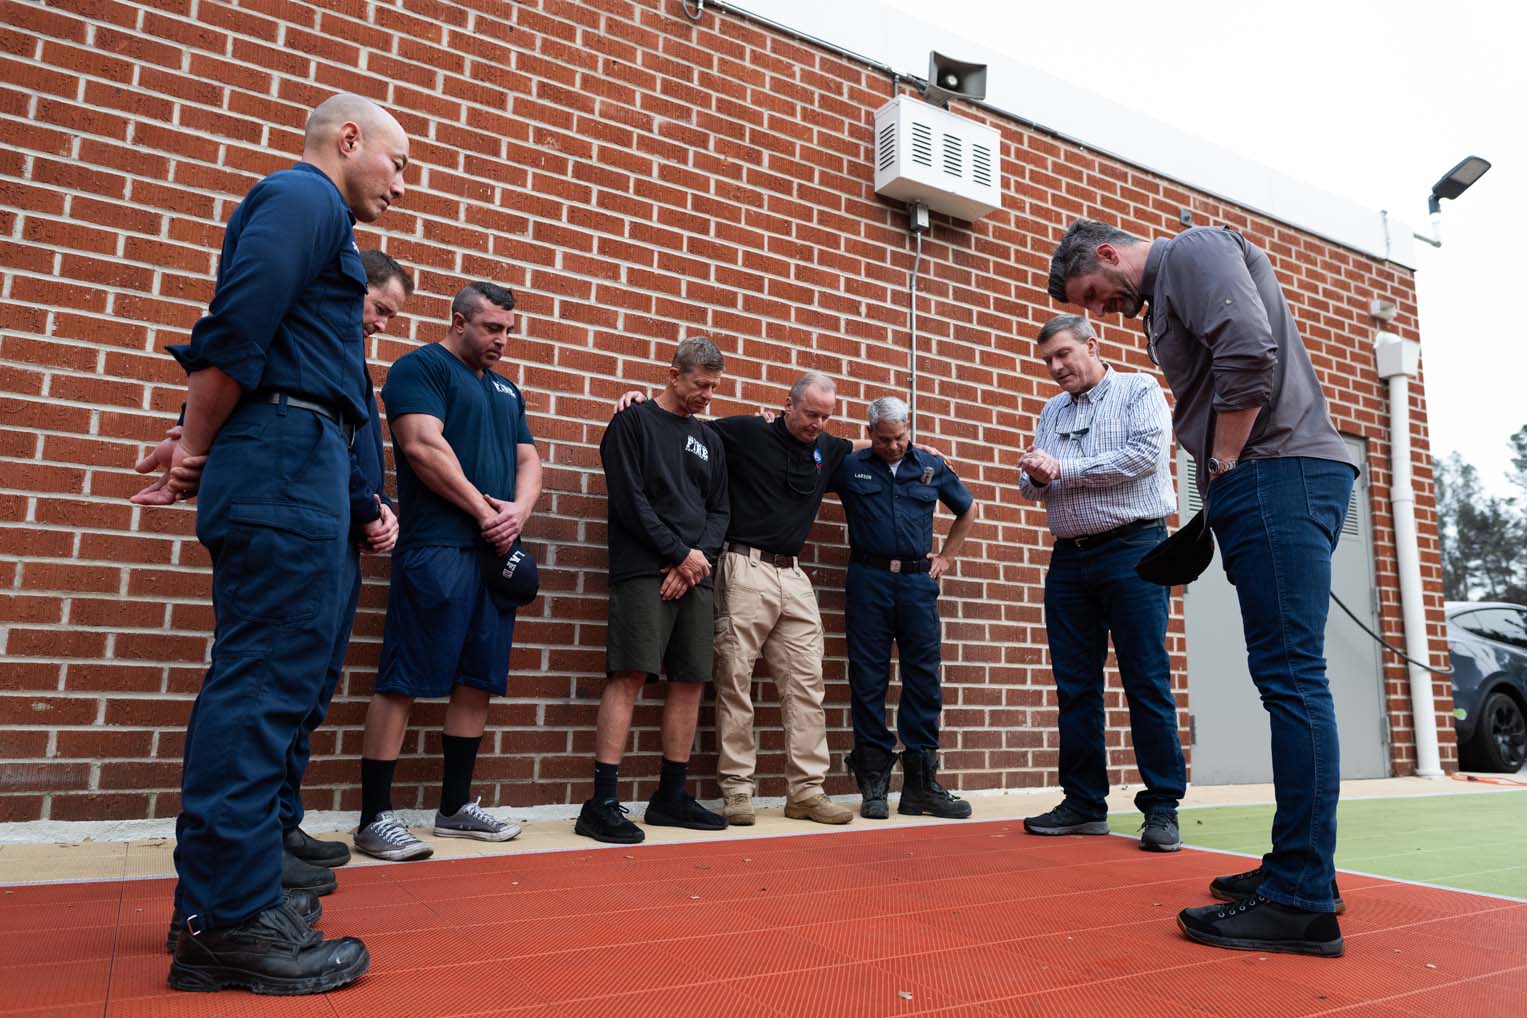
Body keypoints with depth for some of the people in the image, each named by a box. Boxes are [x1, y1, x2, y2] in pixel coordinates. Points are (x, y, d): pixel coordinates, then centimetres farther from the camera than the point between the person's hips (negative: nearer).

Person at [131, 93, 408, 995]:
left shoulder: (306, 209, 28)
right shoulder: (305, 196, -3)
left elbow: (244, 336, 21)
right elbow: (237, 329, -15)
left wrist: (200, 455, 13)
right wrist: (199, 450, -5)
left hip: (289, 464, 10)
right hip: (290, 457, -10)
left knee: (258, 680, 10)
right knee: (267, 682, -9)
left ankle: (217, 902, 19)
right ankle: (235, 924, -2)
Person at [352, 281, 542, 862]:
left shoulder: (506, 389, 23)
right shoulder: (420, 367, 1)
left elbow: (528, 460, 18)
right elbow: (423, 447, -13)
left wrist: (518, 513, -4)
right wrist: (486, 510, -11)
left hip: (497, 551, 8)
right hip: (438, 546, -8)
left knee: (478, 681, 9)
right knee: (404, 681, -5)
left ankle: (456, 807, 20)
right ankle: (375, 818, 3)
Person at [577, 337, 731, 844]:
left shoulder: (710, 439, 20)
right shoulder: (632, 423, 3)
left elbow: (719, 511, 16)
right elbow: (630, 499, -7)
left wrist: (700, 556, -3)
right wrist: (680, 554, -9)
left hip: (695, 573, 6)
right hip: (644, 571, -6)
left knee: (690, 681, 4)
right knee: (629, 675, -13)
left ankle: (672, 797, 14)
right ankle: (603, 803, -9)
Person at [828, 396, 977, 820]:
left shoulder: (932, 466, 13)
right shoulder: (849, 467, 6)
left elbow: (967, 510, 26)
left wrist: (947, 556, 18)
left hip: (917, 580, 2)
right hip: (868, 579, -2)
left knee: (924, 677, 1)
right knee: (868, 680, 0)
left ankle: (921, 784, 9)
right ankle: (873, 783, 8)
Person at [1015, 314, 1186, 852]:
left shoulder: (1139, 390, 3)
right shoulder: (1052, 411, 19)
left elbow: (1144, 455, -14)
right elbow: (1033, 485, 15)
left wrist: (1060, 469, -12)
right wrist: (1035, 476, -9)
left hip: (1132, 549, -5)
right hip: (1069, 559, 6)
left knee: (1147, 682, -4)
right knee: (1075, 686, 6)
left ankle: (1162, 807, 4)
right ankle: (1084, 803, 14)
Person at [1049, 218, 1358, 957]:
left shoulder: (1193, 250, -1)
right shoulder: (1163, 299, 27)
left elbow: (1249, 351, -19)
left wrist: (1224, 465, -11)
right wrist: (1221, 501, 11)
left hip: (1279, 473, -10)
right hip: (1270, 484, 10)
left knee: (1290, 674, -11)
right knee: (1287, 677, 9)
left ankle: (1301, 903, -6)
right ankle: (1302, 869, 17)